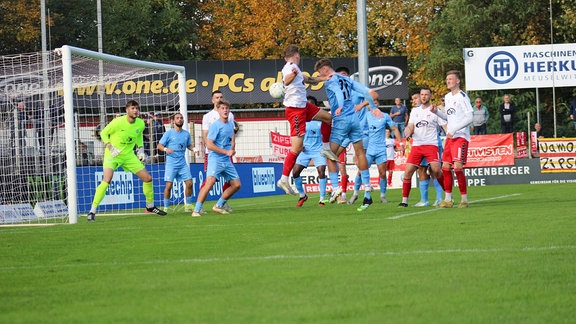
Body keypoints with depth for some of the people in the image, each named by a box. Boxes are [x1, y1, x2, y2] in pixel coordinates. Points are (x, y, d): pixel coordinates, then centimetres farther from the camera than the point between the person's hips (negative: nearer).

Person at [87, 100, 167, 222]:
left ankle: (150, 206, 29)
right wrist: (110, 147, -18)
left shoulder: (141, 124, -4)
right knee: (107, 180, -27)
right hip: (112, 155, -6)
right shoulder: (117, 122, -19)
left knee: (148, 178, 5)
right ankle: (92, 211, -21)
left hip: (129, 155, 6)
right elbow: (103, 133, -6)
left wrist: (141, 149, 6)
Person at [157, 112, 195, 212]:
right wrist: (166, 149, -23)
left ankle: (188, 205, 12)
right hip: (171, 163, -4)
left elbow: (189, 145, 23)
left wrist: (194, 149, 2)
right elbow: (159, 146, -3)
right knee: (169, 185, -8)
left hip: (183, 163, 4)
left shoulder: (186, 133, 10)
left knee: (189, 183, -2)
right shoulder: (169, 133, -3)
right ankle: (165, 208, 2)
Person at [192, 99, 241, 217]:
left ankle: (219, 206, 21)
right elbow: (209, 145, -17)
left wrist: (232, 150, 13)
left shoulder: (231, 125, 12)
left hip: (227, 161, 8)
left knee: (236, 185, 8)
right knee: (210, 182, -24)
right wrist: (226, 152, -16)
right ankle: (196, 210, -22)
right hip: (215, 159, -8)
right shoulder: (215, 125, -11)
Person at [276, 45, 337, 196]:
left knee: (328, 117, 23)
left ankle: (326, 148, 35)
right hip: (295, 109, -10)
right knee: (297, 148, -10)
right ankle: (283, 180, -7)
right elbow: (286, 81, -39)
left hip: (303, 106, 10)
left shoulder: (294, 68, 13)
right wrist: (292, 74, -60)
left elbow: (306, 79, 31)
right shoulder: (290, 67, -17)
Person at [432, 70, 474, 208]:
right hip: (450, 137, 8)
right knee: (445, 167, 4)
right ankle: (448, 200, 10)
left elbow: (469, 118, -16)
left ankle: (464, 199, -6)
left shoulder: (462, 97, -10)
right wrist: (437, 111, 7)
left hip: (461, 136, -8)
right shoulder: (447, 97, 15)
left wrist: (454, 130, -19)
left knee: (458, 167, -15)